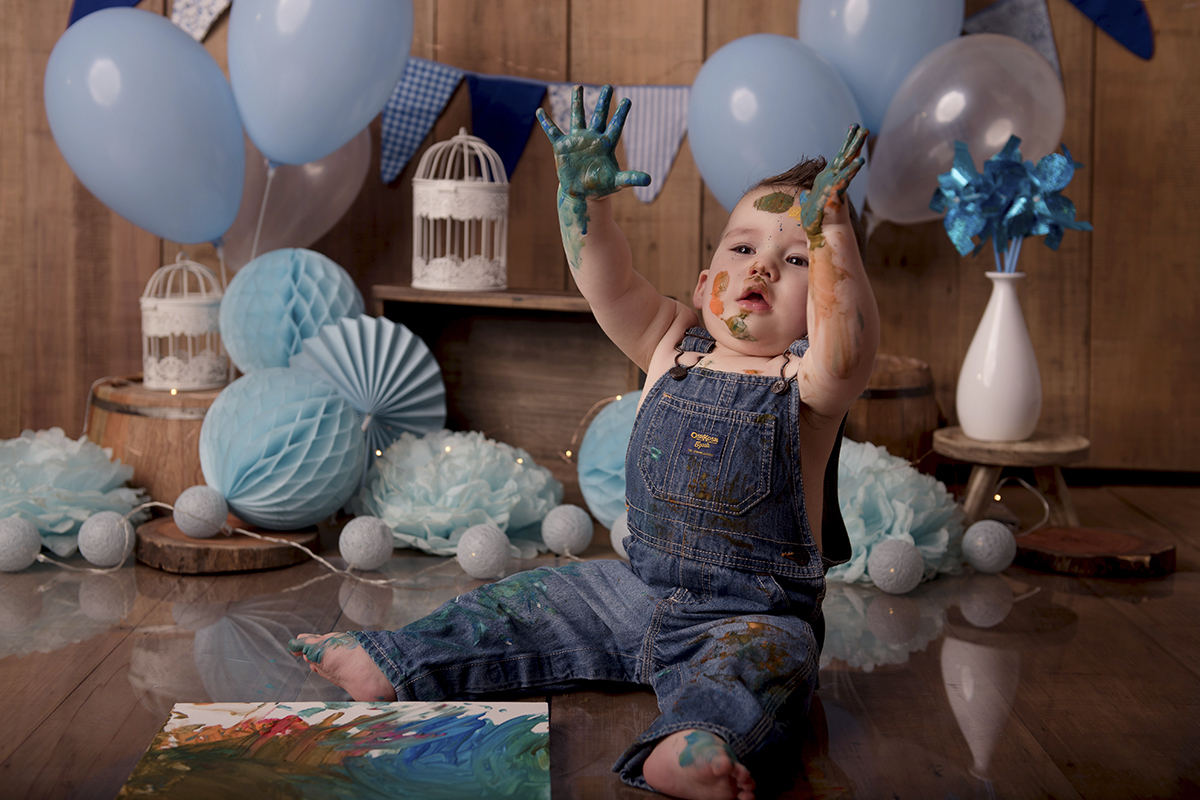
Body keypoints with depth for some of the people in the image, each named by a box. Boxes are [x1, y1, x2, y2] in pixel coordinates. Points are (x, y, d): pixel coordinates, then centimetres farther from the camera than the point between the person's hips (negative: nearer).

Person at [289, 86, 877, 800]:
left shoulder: (807, 380, -10)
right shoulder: (674, 347, 6)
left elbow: (848, 350, -32)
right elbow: (610, 287, -5)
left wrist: (831, 233, -41)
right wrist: (586, 194, -19)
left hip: (755, 613, -6)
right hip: (640, 589, 7)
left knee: (767, 654, -36)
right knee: (527, 604, 9)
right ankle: (392, 667, 17)